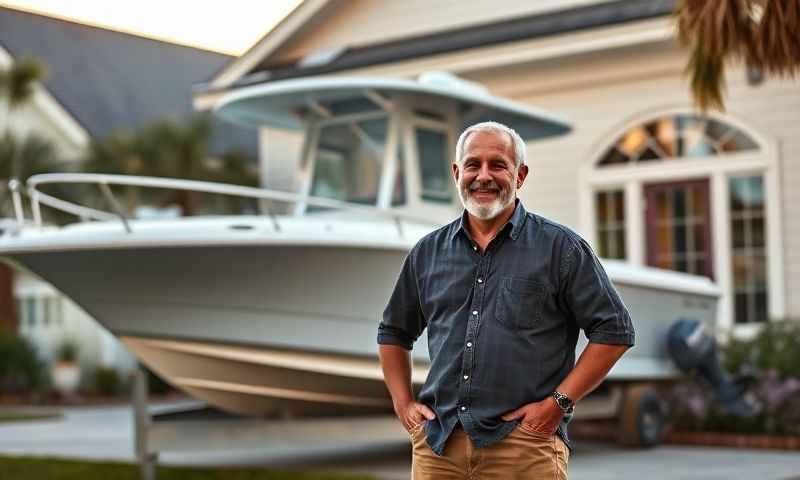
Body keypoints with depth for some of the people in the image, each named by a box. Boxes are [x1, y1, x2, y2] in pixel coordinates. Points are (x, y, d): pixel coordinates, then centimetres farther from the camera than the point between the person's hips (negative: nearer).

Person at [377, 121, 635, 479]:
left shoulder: (560, 247, 1)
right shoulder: (428, 252, 12)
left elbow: (614, 331, -2)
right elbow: (393, 333, 24)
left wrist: (558, 402, -8)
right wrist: (403, 403, 11)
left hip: (526, 446, -3)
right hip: (437, 445, 4)